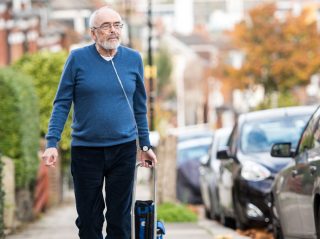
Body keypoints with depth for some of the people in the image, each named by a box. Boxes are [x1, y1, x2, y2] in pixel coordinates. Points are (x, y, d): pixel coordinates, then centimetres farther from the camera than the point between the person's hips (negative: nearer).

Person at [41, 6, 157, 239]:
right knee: (89, 219, 6)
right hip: (86, 150, -1)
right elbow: (62, 104, -3)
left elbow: (140, 107, 11)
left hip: (124, 149, 2)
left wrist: (145, 145, 11)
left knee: (120, 219, 6)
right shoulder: (78, 58, -4)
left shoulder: (133, 59, 3)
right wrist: (52, 143, -11)